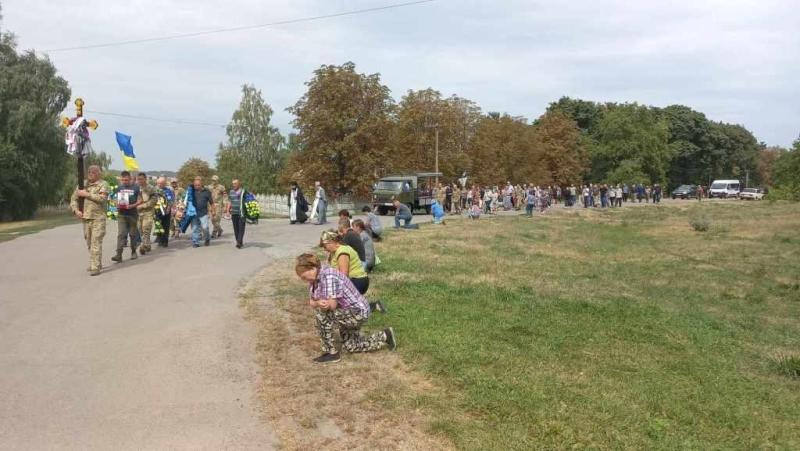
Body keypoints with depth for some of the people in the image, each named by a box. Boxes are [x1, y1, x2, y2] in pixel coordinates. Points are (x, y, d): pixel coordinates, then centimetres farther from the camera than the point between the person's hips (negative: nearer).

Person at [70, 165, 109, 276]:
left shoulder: (103, 184, -2)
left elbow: (102, 198, -18)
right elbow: (74, 198, 13)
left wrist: (86, 194, -15)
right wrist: (76, 210, -3)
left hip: (98, 218, -6)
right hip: (85, 217, 6)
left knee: (96, 242, -11)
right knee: (89, 243, 12)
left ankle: (95, 267, -10)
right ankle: (97, 264, 25)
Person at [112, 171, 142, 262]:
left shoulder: (135, 187, -2)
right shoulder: (119, 188, 8)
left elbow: (140, 200, -2)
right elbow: (117, 199, 18)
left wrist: (132, 205, -18)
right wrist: (117, 205, -4)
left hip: (133, 214, -2)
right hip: (121, 214, 2)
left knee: (133, 234, 9)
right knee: (121, 234, -7)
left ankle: (133, 252, 24)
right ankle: (119, 254, -13)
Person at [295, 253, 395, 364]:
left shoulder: (329, 276, -28)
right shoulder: (315, 278, 1)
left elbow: (332, 305, -32)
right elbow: (311, 302, -5)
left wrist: (316, 303, -18)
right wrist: (318, 303, -27)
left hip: (357, 312, -11)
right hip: (346, 314, 11)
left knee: (320, 314, -26)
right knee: (350, 347, 22)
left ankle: (331, 353, -13)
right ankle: (385, 337, 33)